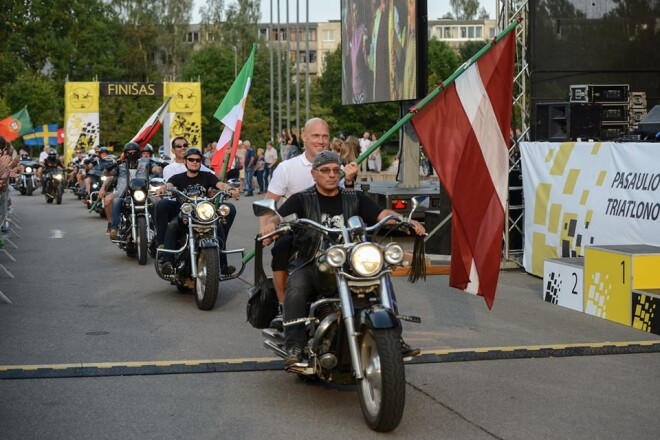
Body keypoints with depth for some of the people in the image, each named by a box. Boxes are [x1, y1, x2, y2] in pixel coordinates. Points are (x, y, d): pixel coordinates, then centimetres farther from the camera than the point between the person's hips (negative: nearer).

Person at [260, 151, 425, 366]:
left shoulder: (355, 199, 16)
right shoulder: (302, 199, 9)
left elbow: (382, 214, 4)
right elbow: (279, 216, -7)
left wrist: (407, 221, -16)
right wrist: (271, 223, -33)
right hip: (312, 266, -2)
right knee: (295, 286, -32)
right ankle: (294, 346, -31)